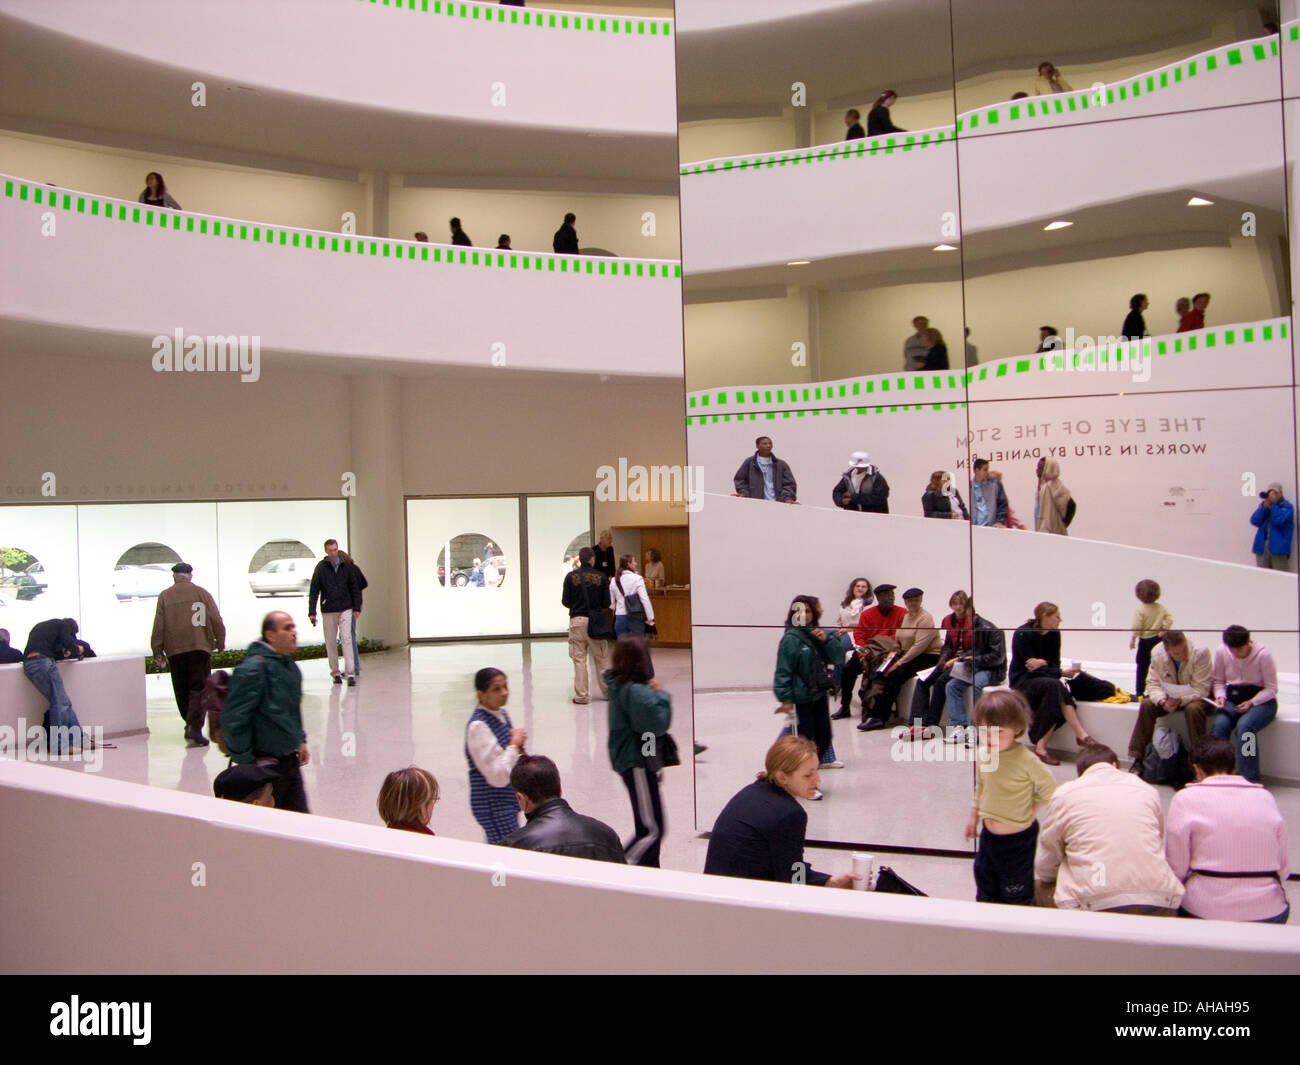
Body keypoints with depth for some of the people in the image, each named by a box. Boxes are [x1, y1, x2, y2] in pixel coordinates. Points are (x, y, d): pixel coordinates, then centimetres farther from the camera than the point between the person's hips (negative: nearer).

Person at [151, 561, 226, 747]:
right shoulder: (202, 593, 4)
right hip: (200, 648, -1)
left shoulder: (165, 596, 6)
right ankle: (194, 729, -16)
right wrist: (220, 643, 12)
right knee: (199, 689, -2)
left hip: (175, 650, 1)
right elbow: (216, 621, 0)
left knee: (181, 692, 13)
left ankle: (191, 726, 20)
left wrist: (158, 652, 7)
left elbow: (158, 627, 2)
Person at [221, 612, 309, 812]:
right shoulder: (253, 669, -20)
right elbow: (233, 719, -20)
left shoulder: (291, 667, 9)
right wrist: (245, 761, -16)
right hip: (266, 764, -8)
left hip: (291, 760, 8)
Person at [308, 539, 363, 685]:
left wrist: (356, 608, 4)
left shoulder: (347, 566, 2)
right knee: (331, 642, 5)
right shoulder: (321, 568, -2)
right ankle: (335, 672, 17)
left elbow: (355, 587, 8)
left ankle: (350, 673, -11)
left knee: (347, 639, -9)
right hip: (328, 610, 0)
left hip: (345, 609, 0)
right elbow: (314, 591, -2)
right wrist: (312, 612, -6)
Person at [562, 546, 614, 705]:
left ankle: (581, 695, 3)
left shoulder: (571, 576, -4)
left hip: (577, 620, -1)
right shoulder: (601, 577, -3)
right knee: (602, 658, 12)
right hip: (596, 621, 1)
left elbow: (565, 601, -1)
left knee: (579, 659, 3)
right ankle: (608, 690, 20)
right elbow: (607, 603, -2)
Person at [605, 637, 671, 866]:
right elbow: (657, 722, -24)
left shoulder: (620, 686, 7)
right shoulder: (635, 691, -23)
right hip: (637, 763, -11)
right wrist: (661, 694, -14)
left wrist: (654, 692, 2)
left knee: (649, 826, 19)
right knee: (652, 830, -6)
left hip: (633, 760, 11)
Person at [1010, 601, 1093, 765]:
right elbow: (1030, 668, -19)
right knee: (1054, 685, -33)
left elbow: (1055, 664, 4)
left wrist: (1043, 662, -20)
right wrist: (1061, 673, -26)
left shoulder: (1054, 634, 3)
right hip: (1022, 680, -6)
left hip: (1043, 678, 6)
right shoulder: (1023, 634, -16)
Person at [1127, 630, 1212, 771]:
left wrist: (1180, 700, -36)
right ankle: (1137, 759, -15)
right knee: (1146, 705, -20)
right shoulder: (1157, 653, -13)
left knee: (1193, 709, -37)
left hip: (1197, 696, -4)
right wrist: (1162, 701, -29)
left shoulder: (1200, 652, -27)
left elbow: (1201, 689, -25)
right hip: (1171, 696, 4)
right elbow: (1153, 683, -9)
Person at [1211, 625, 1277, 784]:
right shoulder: (1221, 652, -5)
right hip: (1232, 698, 3)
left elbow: (1271, 688, -8)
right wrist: (1220, 696, -11)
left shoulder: (1263, 654, -14)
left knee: (1244, 726, -34)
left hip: (1261, 701, -3)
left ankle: (1250, 781, -29)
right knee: (1219, 725, -29)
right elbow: (1219, 681, 8)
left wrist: (1251, 703, -20)